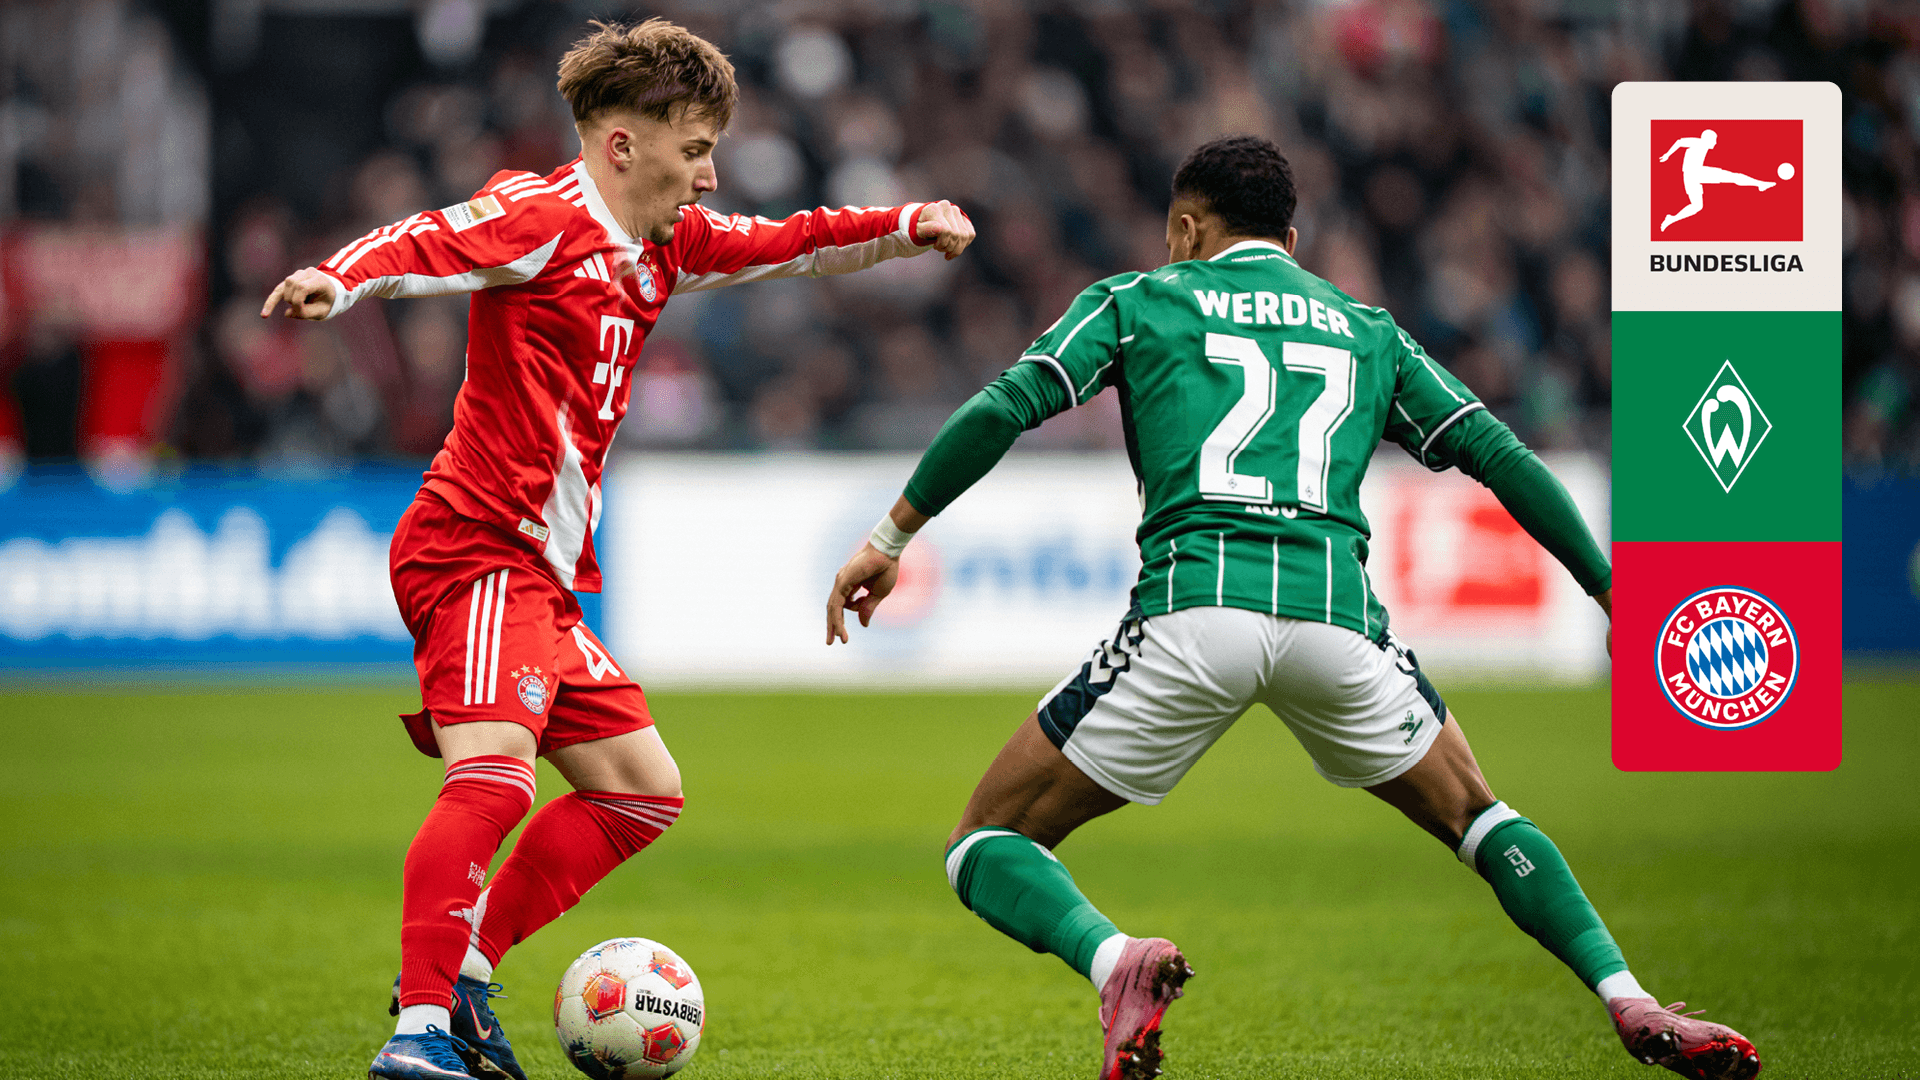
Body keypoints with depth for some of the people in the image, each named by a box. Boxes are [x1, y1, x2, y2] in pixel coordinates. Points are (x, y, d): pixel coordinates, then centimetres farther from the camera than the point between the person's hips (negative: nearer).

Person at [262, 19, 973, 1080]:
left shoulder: (663, 243, 17)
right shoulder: (540, 215, -10)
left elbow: (785, 244, 28)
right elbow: (422, 245, -24)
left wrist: (910, 226, 14)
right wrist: (335, 280, -45)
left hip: (543, 580, 10)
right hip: (477, 553, -10)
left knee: (643, 790, 16)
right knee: (496, 774, -28)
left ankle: (460, 966, 14)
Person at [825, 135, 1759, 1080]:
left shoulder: (1137, 300, 19)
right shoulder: (1366, 330, 27)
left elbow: (1000, 410, 6)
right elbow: (1499, 457, 21)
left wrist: (890, 537, 11)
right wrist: (1613, 595, 26)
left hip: (1192, 609, -3)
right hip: (1337, 610, 3)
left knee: (987, 848, 10)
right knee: (1478, 822, 27)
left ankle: (1111, 960, -21)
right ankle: (1631, 1003, 7)